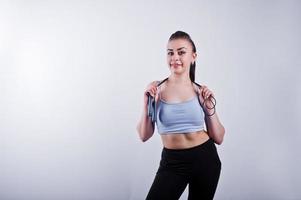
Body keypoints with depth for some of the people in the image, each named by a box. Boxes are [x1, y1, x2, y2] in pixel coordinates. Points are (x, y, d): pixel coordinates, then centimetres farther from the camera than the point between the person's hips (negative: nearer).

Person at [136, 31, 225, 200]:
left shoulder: (201, 91, -2)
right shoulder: (155, 89, -5)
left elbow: (219, 138, 1)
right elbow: (144, 136, -4)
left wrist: (210, 109, -12)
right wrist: (147, 105, -16)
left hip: (205, 159, 1)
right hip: (172, 162, -1)